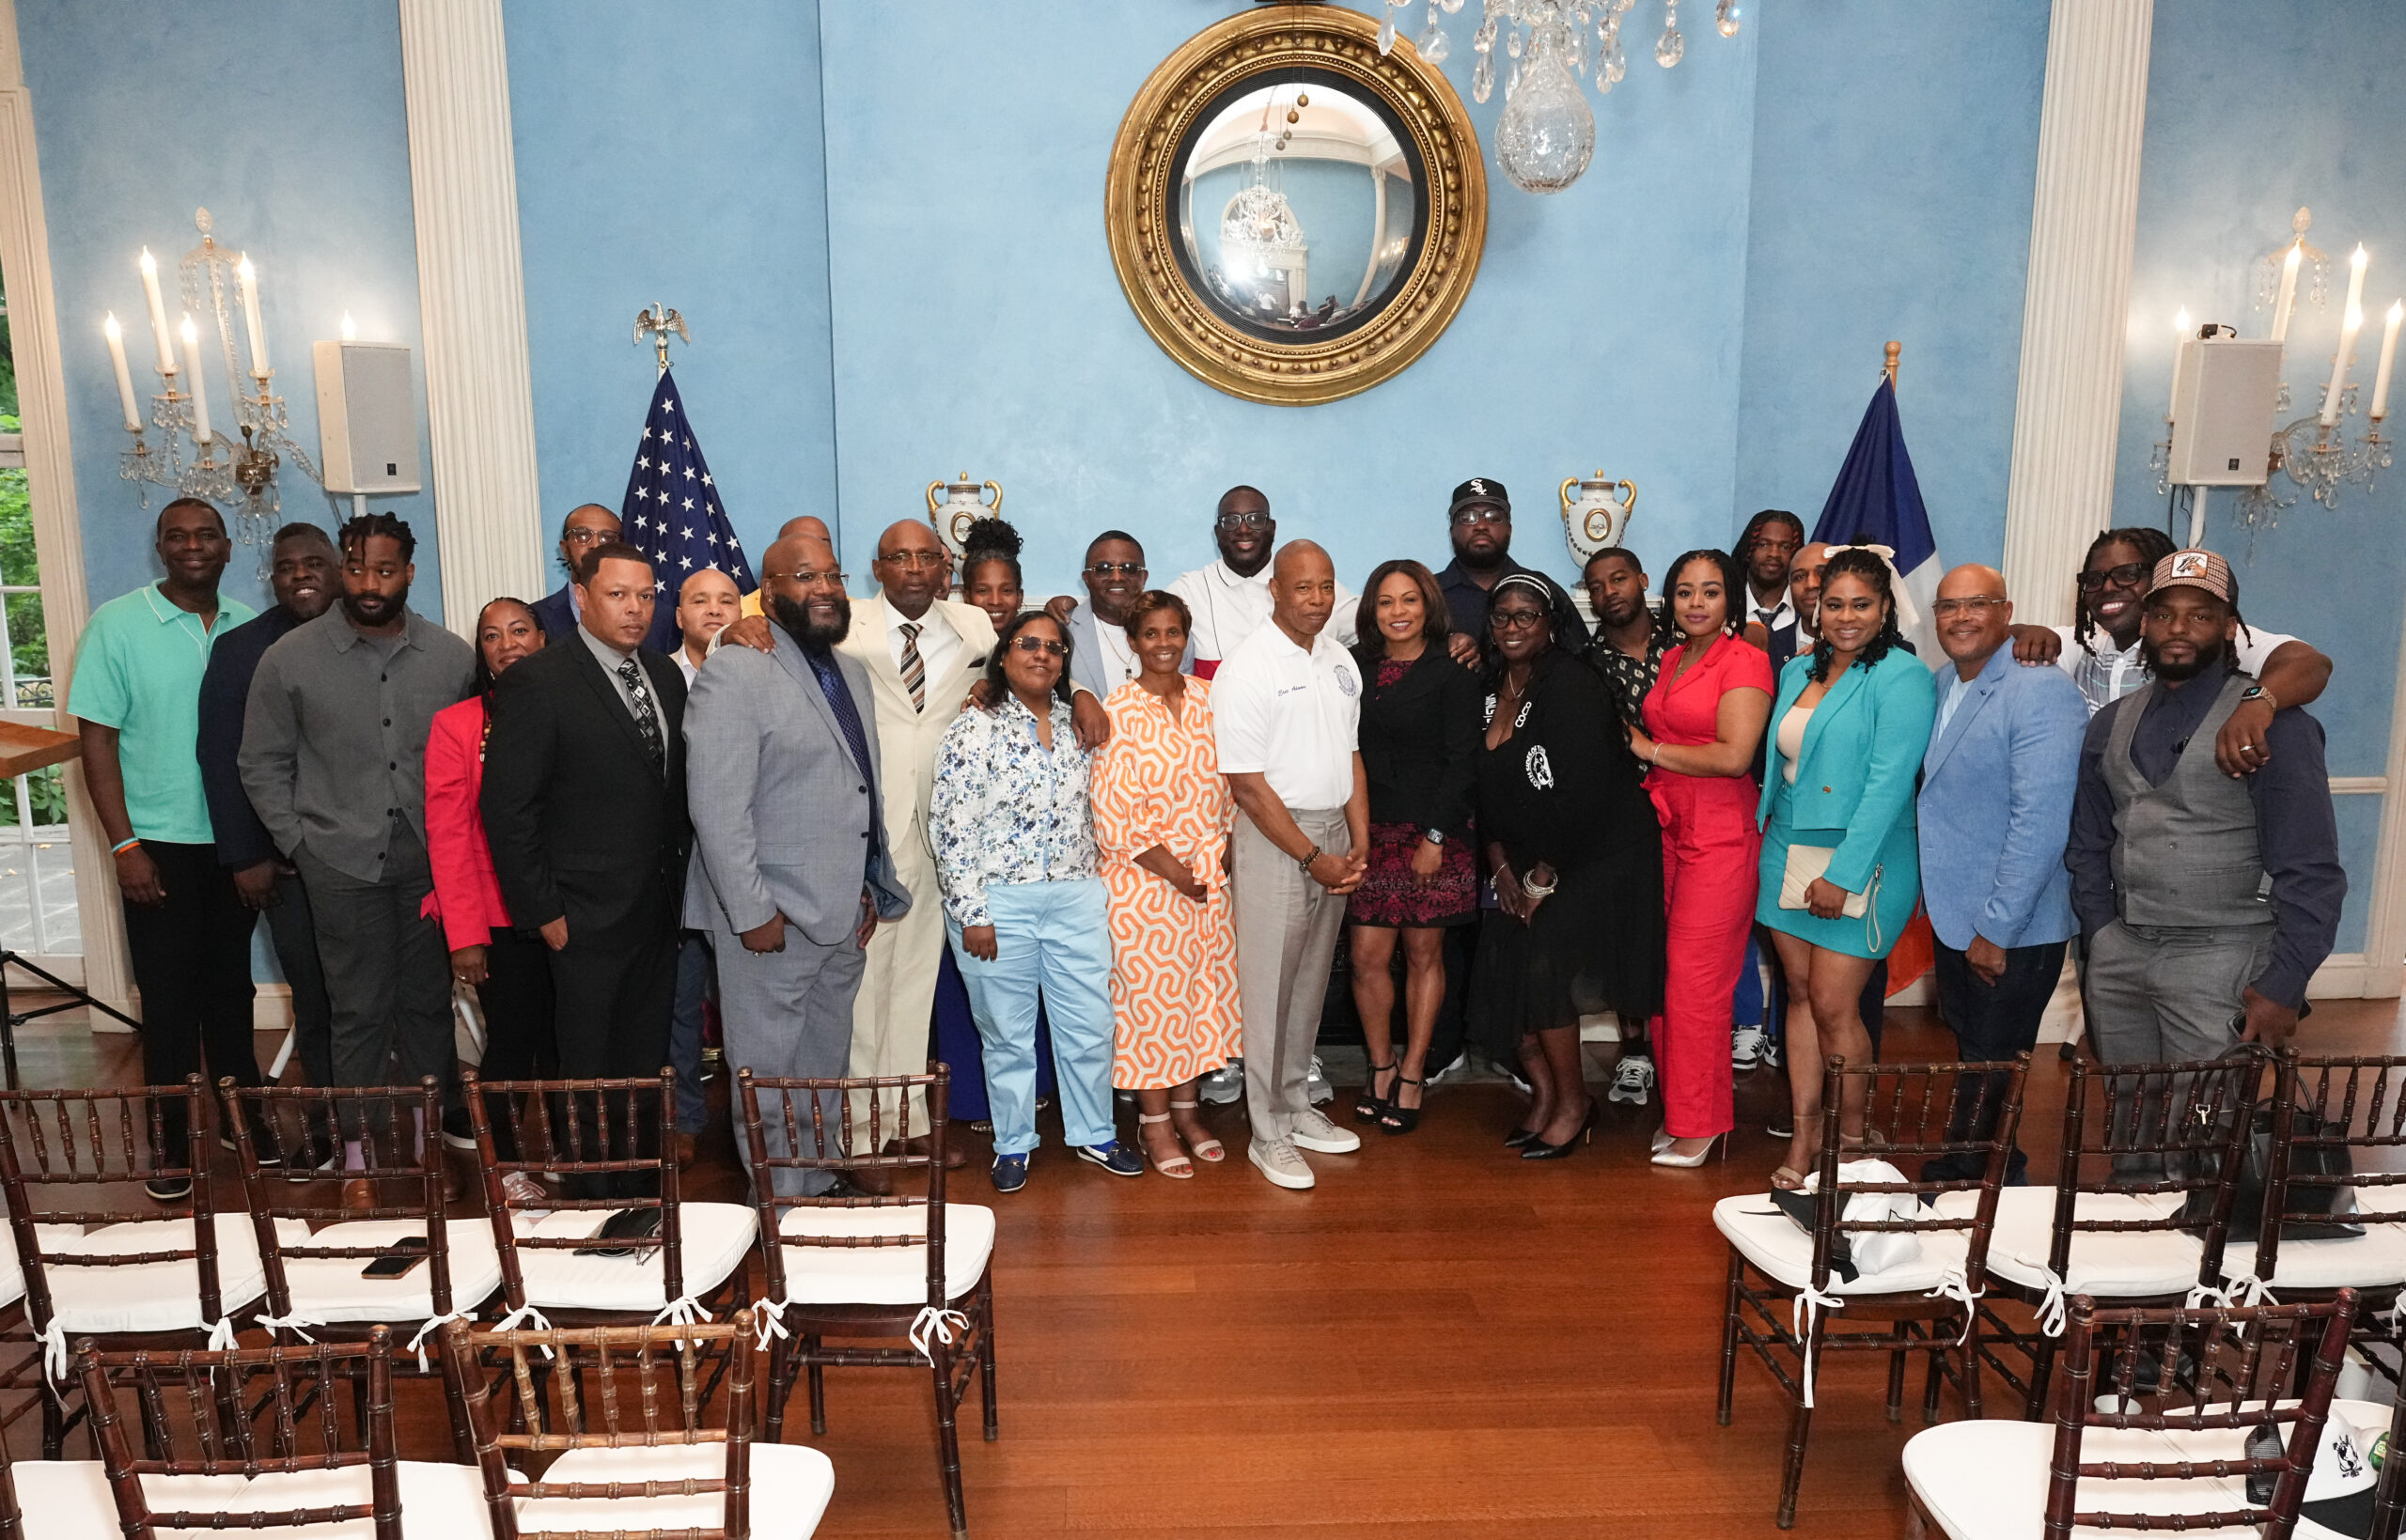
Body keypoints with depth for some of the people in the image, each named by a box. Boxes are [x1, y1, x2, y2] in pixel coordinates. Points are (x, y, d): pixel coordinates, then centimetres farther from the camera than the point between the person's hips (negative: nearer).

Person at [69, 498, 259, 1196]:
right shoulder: (116, 625, -6)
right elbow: (96, 740, -7)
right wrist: (124, 845, -11)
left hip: (238, 842, 3)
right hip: (161, 846, -3)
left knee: (231, 986, 14)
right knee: (169, 998, 4)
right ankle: (175, 1142, 17)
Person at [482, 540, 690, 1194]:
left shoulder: (665, 674, 8)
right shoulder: (536, 682, -12)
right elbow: (507, 808, -13)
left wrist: (678, 880, 5)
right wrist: (544, 911, -13)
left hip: (660, 912, 6)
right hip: (587, 919, -6)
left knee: (647, 1065, 15)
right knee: (591, 1071, 7)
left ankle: (644, 1190, 28)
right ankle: (597, 1198, 22)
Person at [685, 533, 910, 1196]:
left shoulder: (852, 671, 13)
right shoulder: (733, 674, -12)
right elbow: (717, 806, -17)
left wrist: (870, 887, 13)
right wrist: (753, 913, -19)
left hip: (843, 916, 8)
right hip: (771, 919, -8)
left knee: (827, 1067, 18)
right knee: (769, 1074, 4)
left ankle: (820, 1188, 32)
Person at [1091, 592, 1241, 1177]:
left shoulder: (1208, 698, 5)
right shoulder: (1116, 711, -10)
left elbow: (1229, 783, 12)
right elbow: (1112, 811, -12)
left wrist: (1228, 851, 1)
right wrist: (1171, 868, -13)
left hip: (1212, 871, 5)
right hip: (1145, 877, -5)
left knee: (1203, 988, 11)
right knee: (1150, 993, 3)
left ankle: (1187, 1108, 27)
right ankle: (1153, 1120, 18)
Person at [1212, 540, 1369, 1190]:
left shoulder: (1340, 661, 9)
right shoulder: (1246, 670, -12)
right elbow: (1248, 785, -15)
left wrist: (1359, 842, 4)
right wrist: (1313, 857, -13)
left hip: (1334, 833, 6)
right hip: (1273, 837, -6)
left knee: (1312, 980, 14)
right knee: (1268, 986, 0)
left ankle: (1297, 1105, 28)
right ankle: (1268, 1132, 10)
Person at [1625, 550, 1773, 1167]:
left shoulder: (1745, 660, -8)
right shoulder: (1672, 659, 15)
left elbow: (1733, 756, -18)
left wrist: (1650, 749, -7)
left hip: (1719, 836, -7)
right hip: (1664, 826, 7)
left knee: (1696, 979, -3)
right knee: (1662, 975, 7)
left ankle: (1698, 1125, 9)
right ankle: (1676, 1109, 19)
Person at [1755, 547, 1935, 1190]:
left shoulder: (1901, 678, -10)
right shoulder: (1798, 671, 12)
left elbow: (1888, 782, -16)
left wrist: (1843, 874, -18)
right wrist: (1769, 839, 10)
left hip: (1860, 863, -6)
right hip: (1788, 851, 6)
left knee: (1833, 1005, -4)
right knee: (1800, 994, 9)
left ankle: (1852, 1143, 15)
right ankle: (1804, 1133, 18)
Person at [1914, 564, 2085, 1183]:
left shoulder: (2042, 694, -20)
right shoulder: (1944, 684, 7)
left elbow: (2040, 824, -25)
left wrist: (1996, 930, -22)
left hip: (2012, 931, -8)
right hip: (1953, 914, 8)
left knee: (1991, 1068, 4)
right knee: (1968, 1052, 21)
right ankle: (1959, 1166, 36)